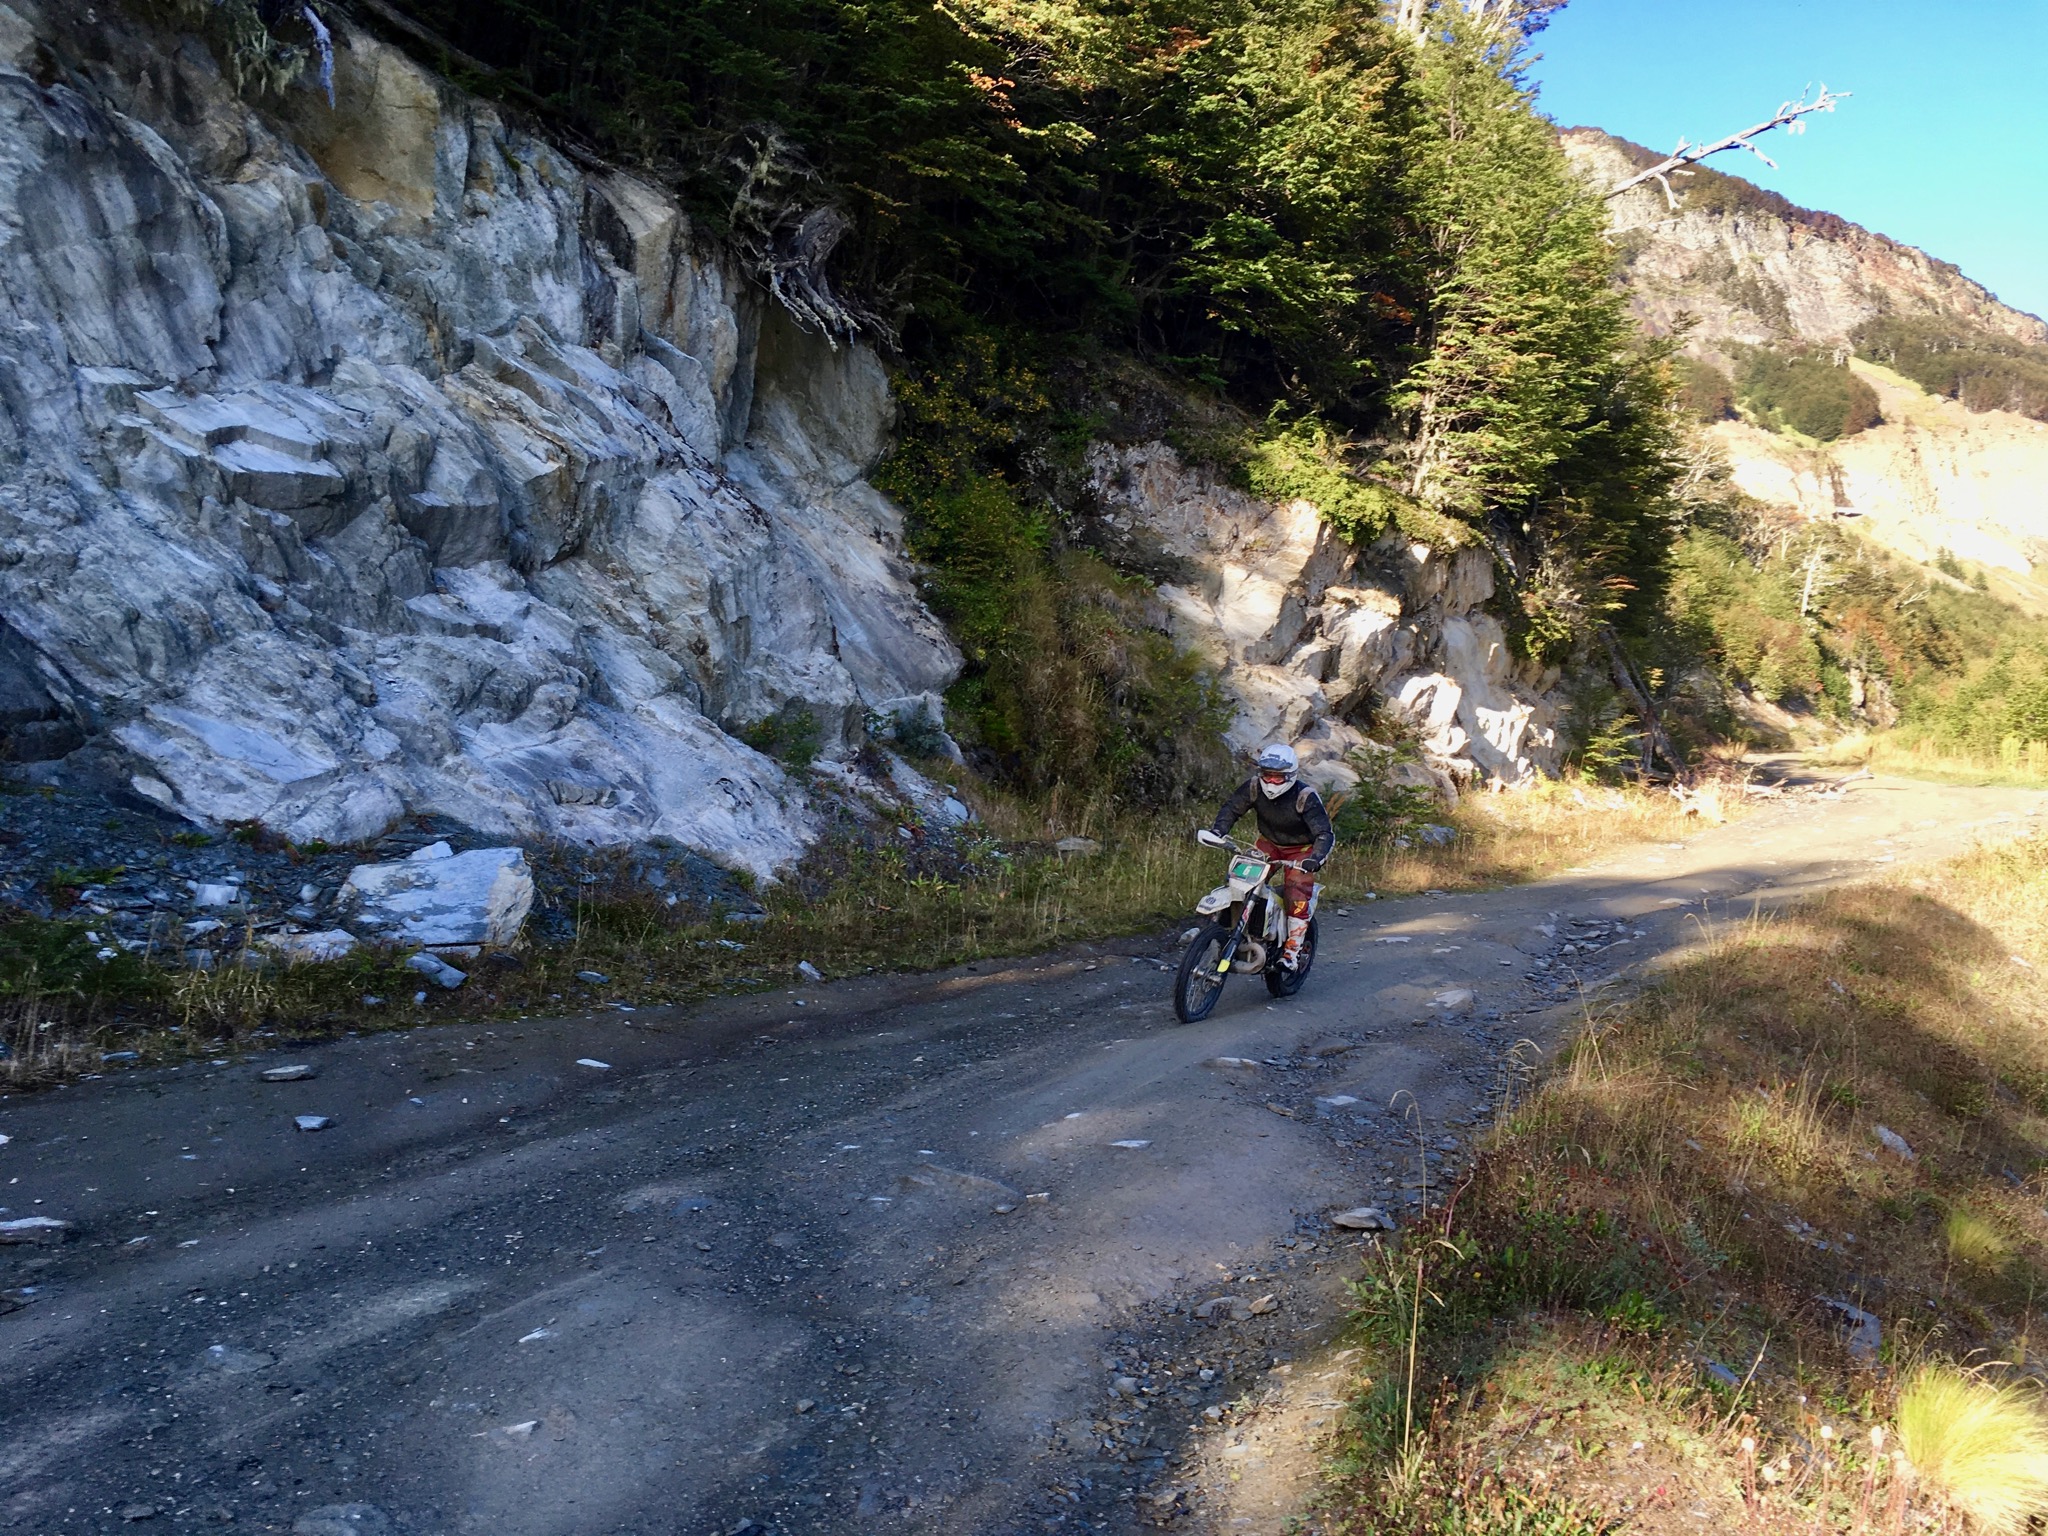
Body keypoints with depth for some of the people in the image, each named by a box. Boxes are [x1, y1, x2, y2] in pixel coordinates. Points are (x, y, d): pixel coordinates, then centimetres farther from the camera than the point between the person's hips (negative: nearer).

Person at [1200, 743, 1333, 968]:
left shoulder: (1306, 797, -27)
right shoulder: (1254, 787, -16)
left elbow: (1325, 833, -28)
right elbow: (1232, 808, -10)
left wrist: (1316, 858, -48)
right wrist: (1217, 830, -30)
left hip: (1301, 848, -4)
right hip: (1269, 843, 4)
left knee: (1297, 897, -18)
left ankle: (1292, 949, -7)